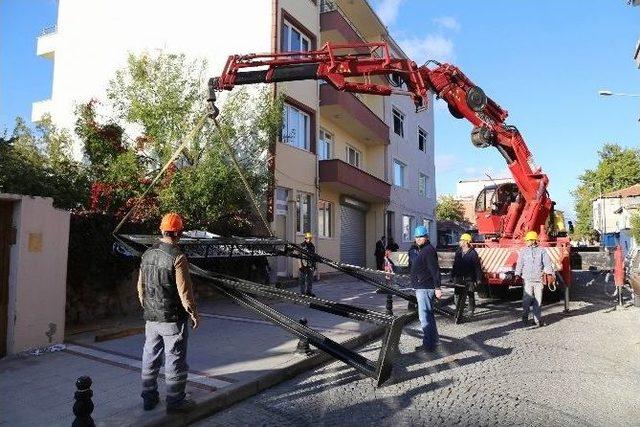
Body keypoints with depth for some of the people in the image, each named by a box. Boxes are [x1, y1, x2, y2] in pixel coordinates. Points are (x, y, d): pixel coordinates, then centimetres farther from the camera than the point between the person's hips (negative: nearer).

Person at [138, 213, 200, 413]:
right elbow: (184, 291, -19)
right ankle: (175, 401, 15)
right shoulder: (177, 257, -19)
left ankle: (149, 398, 29)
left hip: (151, 318, 7)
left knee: (150, 359, 17)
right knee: (175, 360, 5)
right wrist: (194, 313, -6)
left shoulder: (148, 254, 3)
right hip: (173, 318, -7)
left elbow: (141, 285, 11)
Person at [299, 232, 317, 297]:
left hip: (310, 266, 5)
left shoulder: (312, 246, 13)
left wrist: (314, 266, 15)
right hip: (304, 265, -5)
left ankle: (309, 291, 20)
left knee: (310, 279, 9)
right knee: (302, 279, 2)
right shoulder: (302, 246, -4)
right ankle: (303, 292, 9)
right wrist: (301, 264, -17)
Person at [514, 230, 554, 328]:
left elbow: (547, 263, 2)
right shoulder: (523, 251, 8)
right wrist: (517, 275, -5)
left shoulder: (541, 251, 7)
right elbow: (519, 264, 5)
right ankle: (525, 318, 9)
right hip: (527, 279, 0)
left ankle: (537, 319, 13)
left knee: (538, 300, 3)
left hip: (539, 279, 0)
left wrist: (549, 273, -12)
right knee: (527, 298, -5)